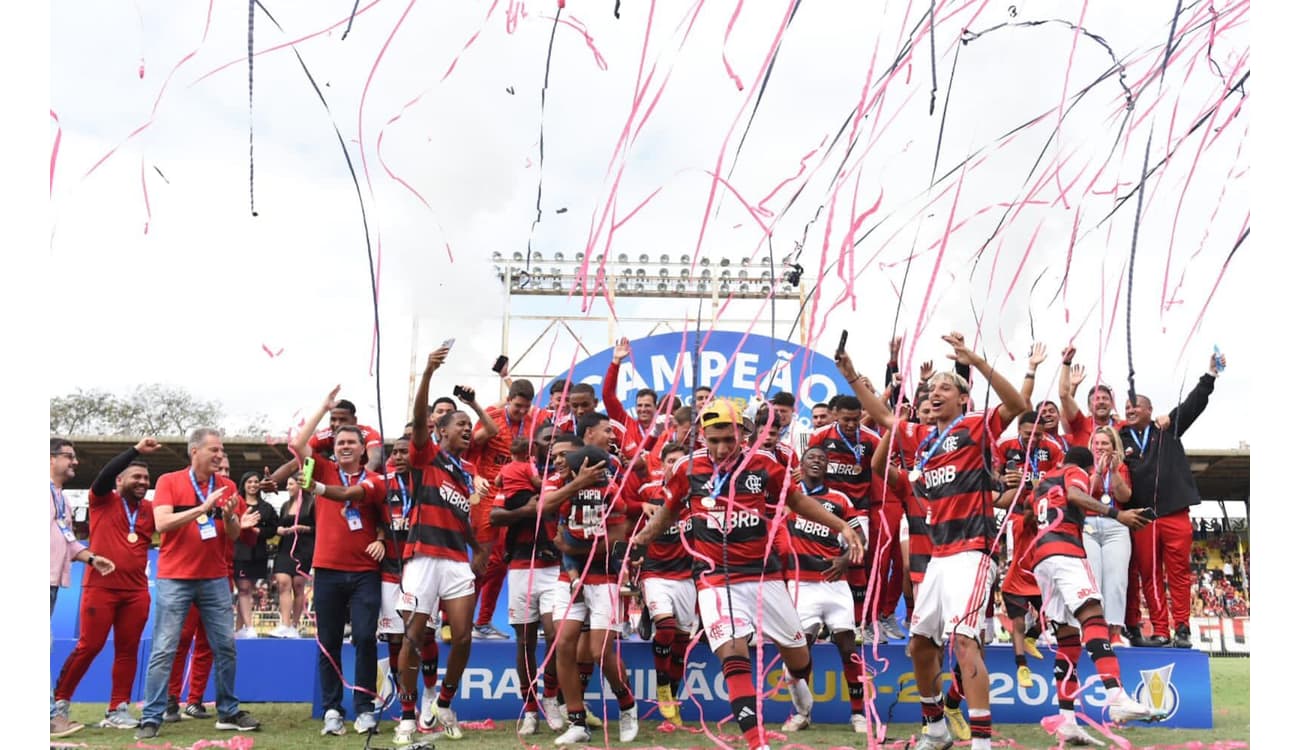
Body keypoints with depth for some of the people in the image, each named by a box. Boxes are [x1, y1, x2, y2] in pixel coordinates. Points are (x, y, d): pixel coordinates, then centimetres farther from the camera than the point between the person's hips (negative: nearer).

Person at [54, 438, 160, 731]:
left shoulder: (150, 509, 11)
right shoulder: (103, 500, 2)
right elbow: (105, 474, -14)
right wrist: (136, 450, -23)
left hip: (137, 591, 4)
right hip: (100, 586, -4)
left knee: (127, 650, 4)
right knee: (89, 646, -1)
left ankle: (118, 710, 10)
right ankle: (60, 699, 16)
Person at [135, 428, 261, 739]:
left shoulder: (227, 486, 7)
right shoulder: (169, 481, -3)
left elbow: (234, 535, 7)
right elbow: (162, 523, -15)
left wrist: (229, 516, -14)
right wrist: (203, 508, -22)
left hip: (215, 579, 4)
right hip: (174, 579, -4)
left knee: (226, 647, 6)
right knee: (164, 650, -4)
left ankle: (228, 712, 17)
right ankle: (151, 718, 2)